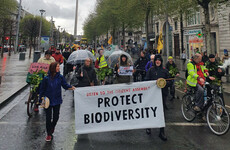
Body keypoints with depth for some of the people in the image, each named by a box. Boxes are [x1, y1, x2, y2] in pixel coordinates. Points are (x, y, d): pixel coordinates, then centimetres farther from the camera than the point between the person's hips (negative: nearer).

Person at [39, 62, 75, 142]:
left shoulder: (60, 77, -3)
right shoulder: (46, 78, -9)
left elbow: (65, 85, -1)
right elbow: (42, 89, -3)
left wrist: (71, 87, -20)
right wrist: (42, 99, -6)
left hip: (57, 101, 2)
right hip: (48, 101, -2)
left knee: (56, 117, 12)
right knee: (48, 118, 5)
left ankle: (52, 128, 43)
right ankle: (49, 134, 21)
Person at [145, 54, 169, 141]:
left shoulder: (165, 71, 8)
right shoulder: (151, 70, 5)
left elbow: (168, 81, 9)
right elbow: (146, 81, 1)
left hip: (162, 93, 1)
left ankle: (162, 132, 9)